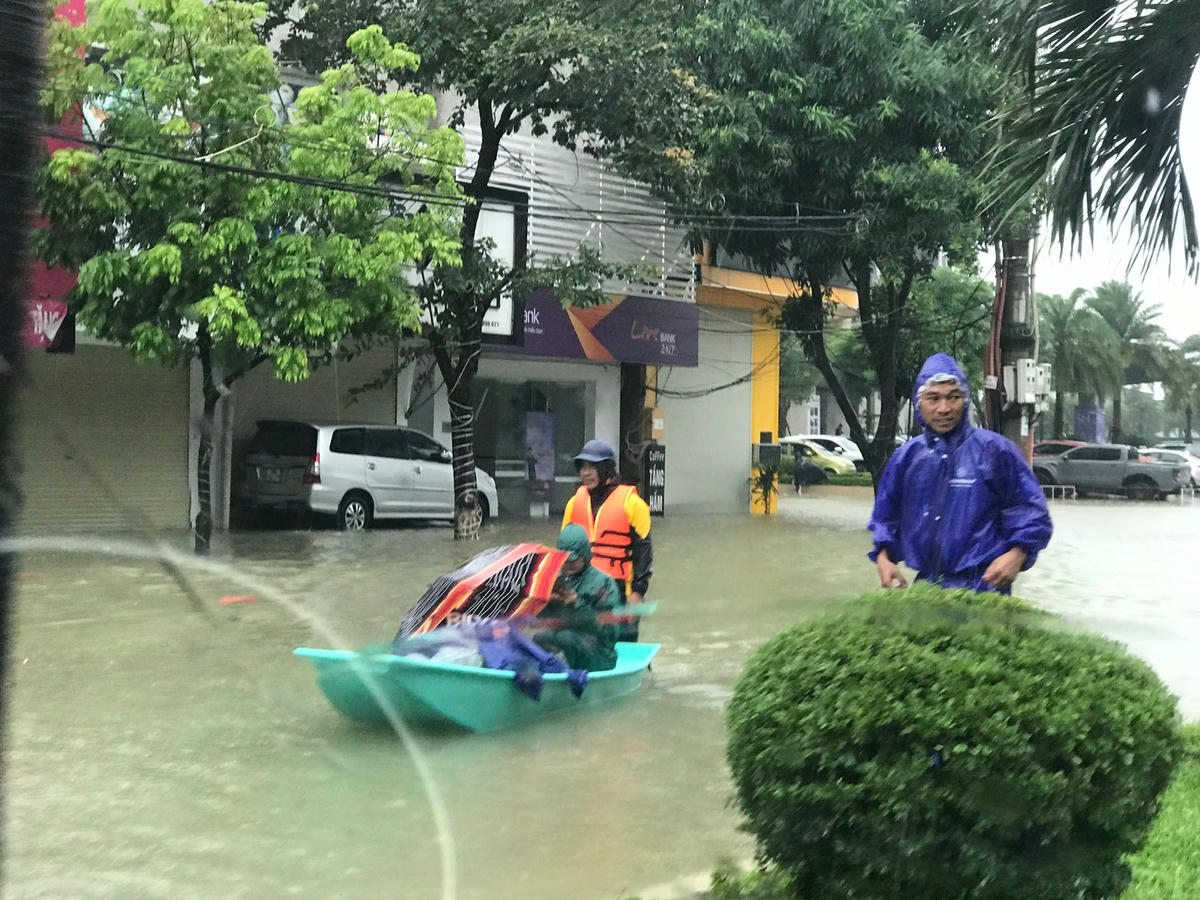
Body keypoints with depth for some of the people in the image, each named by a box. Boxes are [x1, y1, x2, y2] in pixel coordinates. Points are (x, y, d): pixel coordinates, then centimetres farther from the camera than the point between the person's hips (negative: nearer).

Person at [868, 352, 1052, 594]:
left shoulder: (994, 450, -4)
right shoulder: (906, 456, 8)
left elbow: (1032, 510, -1)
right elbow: (886, 514, 18)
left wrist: (1017, 554, -17)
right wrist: (884, 555, 1)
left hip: (983, 585, -4)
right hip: (926, 583, 4)